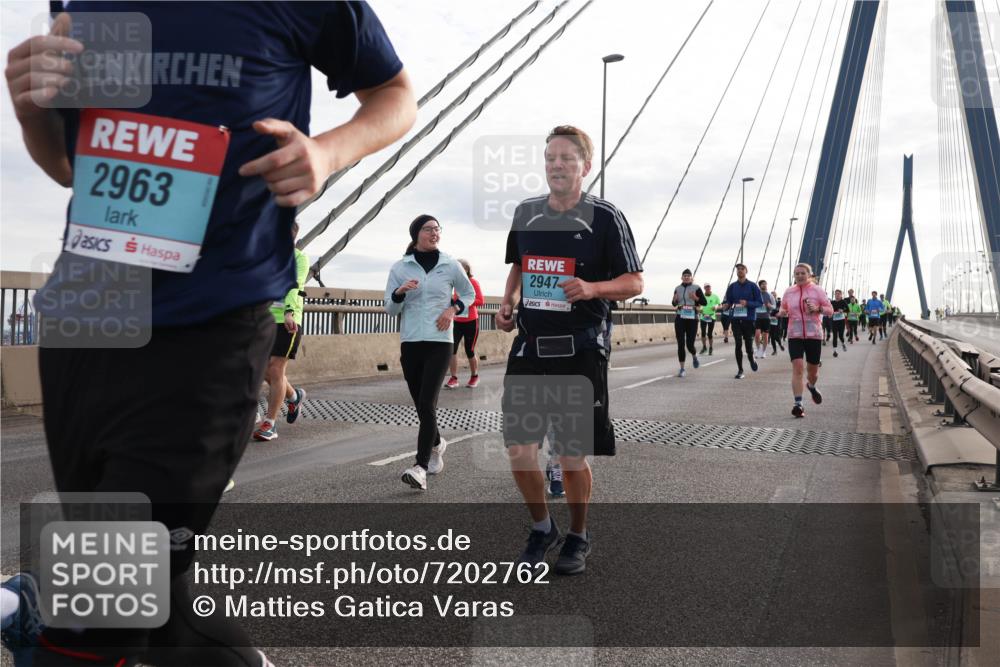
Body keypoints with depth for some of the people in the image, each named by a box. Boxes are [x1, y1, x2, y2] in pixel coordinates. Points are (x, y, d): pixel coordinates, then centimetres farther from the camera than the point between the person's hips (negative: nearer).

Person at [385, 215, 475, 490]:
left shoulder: (451, 266, 2)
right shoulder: (399, 268, 3)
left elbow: (469, 293, 17)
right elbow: (390, 308, 3)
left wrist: (454, 309, -3)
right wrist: (400, 292, -17)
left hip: (439, 343, -2)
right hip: (410, 343, 2)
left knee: (427, 404, -15)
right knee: (421, 404, 11)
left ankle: (421, 466, -17)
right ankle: (437, 444, 39)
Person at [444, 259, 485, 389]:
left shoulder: (473, 282, -8)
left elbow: (481, 301, -14)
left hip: (471, 322, -4)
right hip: (457, 322, 4)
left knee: (470, 351, 3)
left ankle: (474, 377, 24)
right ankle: (454, 378, -4)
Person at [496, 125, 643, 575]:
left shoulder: (605, 217, -4)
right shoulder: (525, 213, 9)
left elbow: (634, 282, -2)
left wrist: (593, 288, -21)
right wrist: (507, 303, 7)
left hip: (580, 351, -4)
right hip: (529, 347, 4)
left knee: (573, 457, 3)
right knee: (518, 448, 1)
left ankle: (578, 537, 28)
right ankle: (542, 528, 27)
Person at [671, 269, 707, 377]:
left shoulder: (696, 288, 0)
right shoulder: (677, 288, 9)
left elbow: (705, 302, -1)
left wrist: (696, 298, -18)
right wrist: (674, 300, -2)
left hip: (692, 318, -2)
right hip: (679, 318, 2)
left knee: (690, 344, -3)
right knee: (680, 344, -3)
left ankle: (694, 356, 33)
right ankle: (682, 368, 4)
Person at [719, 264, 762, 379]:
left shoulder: (752, 286, 1)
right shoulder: (732, 287, 8)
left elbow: (760, 302, -2)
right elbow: (727, 301, 9)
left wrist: (747, 303, -18)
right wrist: (725, 306, -15)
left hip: (749, 319, -2)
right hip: (736, 318, 2)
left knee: (748, 343, 3)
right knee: (738, 344, -1)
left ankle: (751, 359, 37)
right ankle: (740, 370, 6)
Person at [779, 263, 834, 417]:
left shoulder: (817, 290, 0)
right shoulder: (788, 292, 5)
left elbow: (830, 310, 1)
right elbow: (783, 309, 18)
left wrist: (817, 308, -18)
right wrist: (782, 312, -6)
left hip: (814, 335, 0)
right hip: (795, 335, 0)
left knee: (813, 370, 12)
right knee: (797, 367, -16)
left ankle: (811, 386, 48)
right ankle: (798, 404, -16)